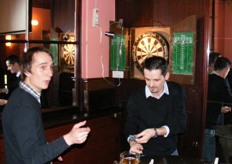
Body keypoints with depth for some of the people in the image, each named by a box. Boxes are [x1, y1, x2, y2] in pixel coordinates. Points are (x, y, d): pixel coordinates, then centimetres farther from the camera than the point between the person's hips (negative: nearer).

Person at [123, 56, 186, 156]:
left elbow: (181, 125, -10)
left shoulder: (177, 92, -6)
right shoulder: (136, 98, -9)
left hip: (170, 152, 2)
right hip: (145, 154, -2)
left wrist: (154, 132, -24)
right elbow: (129, 128, -1)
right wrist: (133, 142, -22)